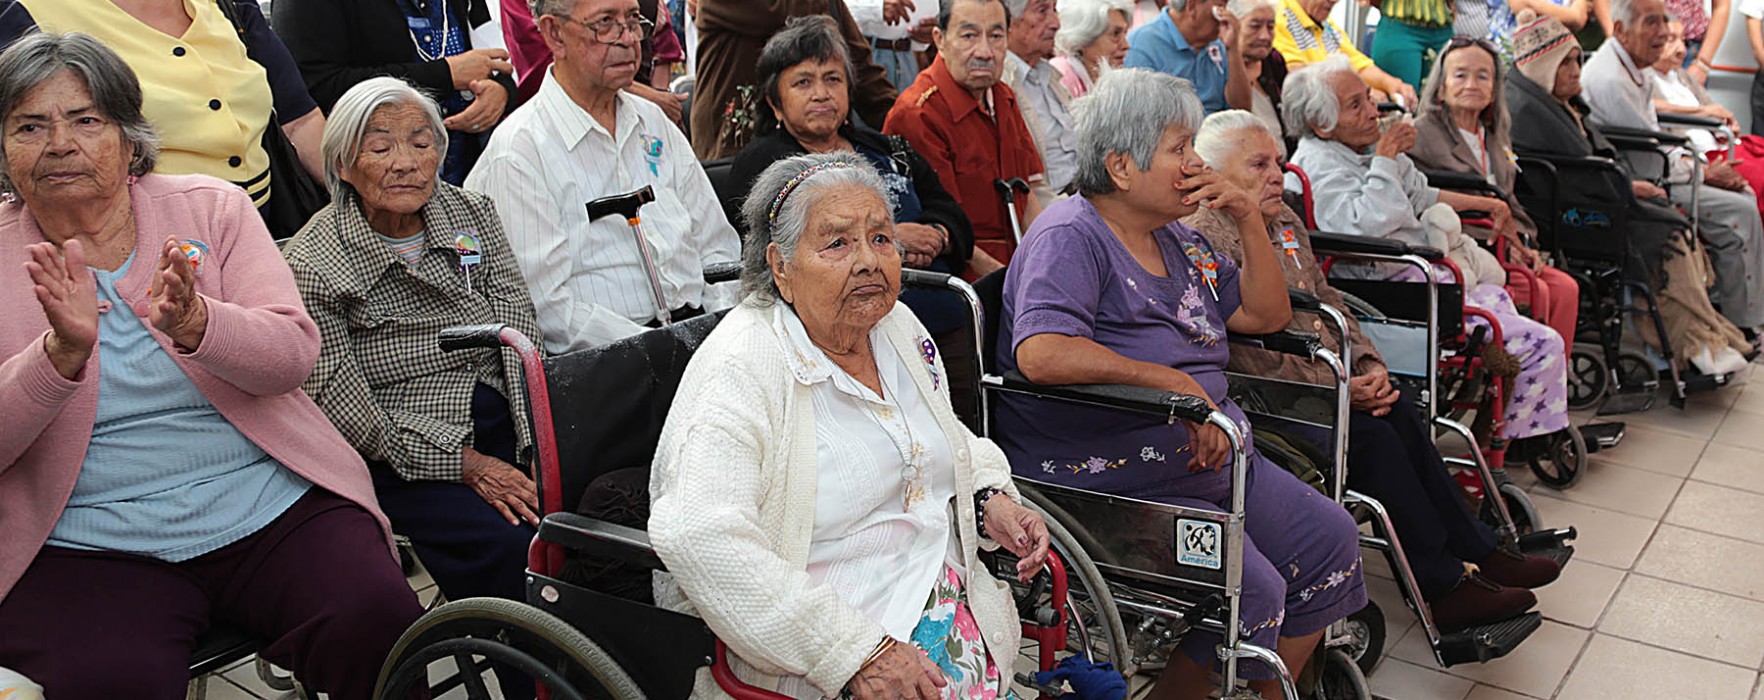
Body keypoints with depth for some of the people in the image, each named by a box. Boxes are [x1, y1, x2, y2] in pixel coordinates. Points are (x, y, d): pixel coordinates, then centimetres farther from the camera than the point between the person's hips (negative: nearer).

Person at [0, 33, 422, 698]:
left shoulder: (212, 207, 6)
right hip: (89, 544, 0)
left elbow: (293, 354, -6)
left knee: (376, 621, -23)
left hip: (268, 511, 1)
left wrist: (194, 323, -26)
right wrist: (63, 350, -25)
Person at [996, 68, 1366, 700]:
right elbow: (1040, 353, -31)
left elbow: (1266, 314, 20)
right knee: (1250, 589, -23)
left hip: (1214, 457, 10)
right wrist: (1174, 382, -28)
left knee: (1331, 541, 5)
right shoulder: (1071, 238, -14)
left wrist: (1249, 219, 6)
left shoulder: (1174, 239, 15)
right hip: (1117, 481, -10)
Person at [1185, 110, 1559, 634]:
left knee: (1400, 415, -12)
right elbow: (1251, 356, -20)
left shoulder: (1285, 220, 16)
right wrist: (1339, 389, -18)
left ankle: (1478, 551, -4)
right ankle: (1445, 586, -13)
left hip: (1328, 377, 9)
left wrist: (1368, 365, 1)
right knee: (1373, 437, -22)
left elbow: (1328, 300, 19)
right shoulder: (1202, 239, -15)